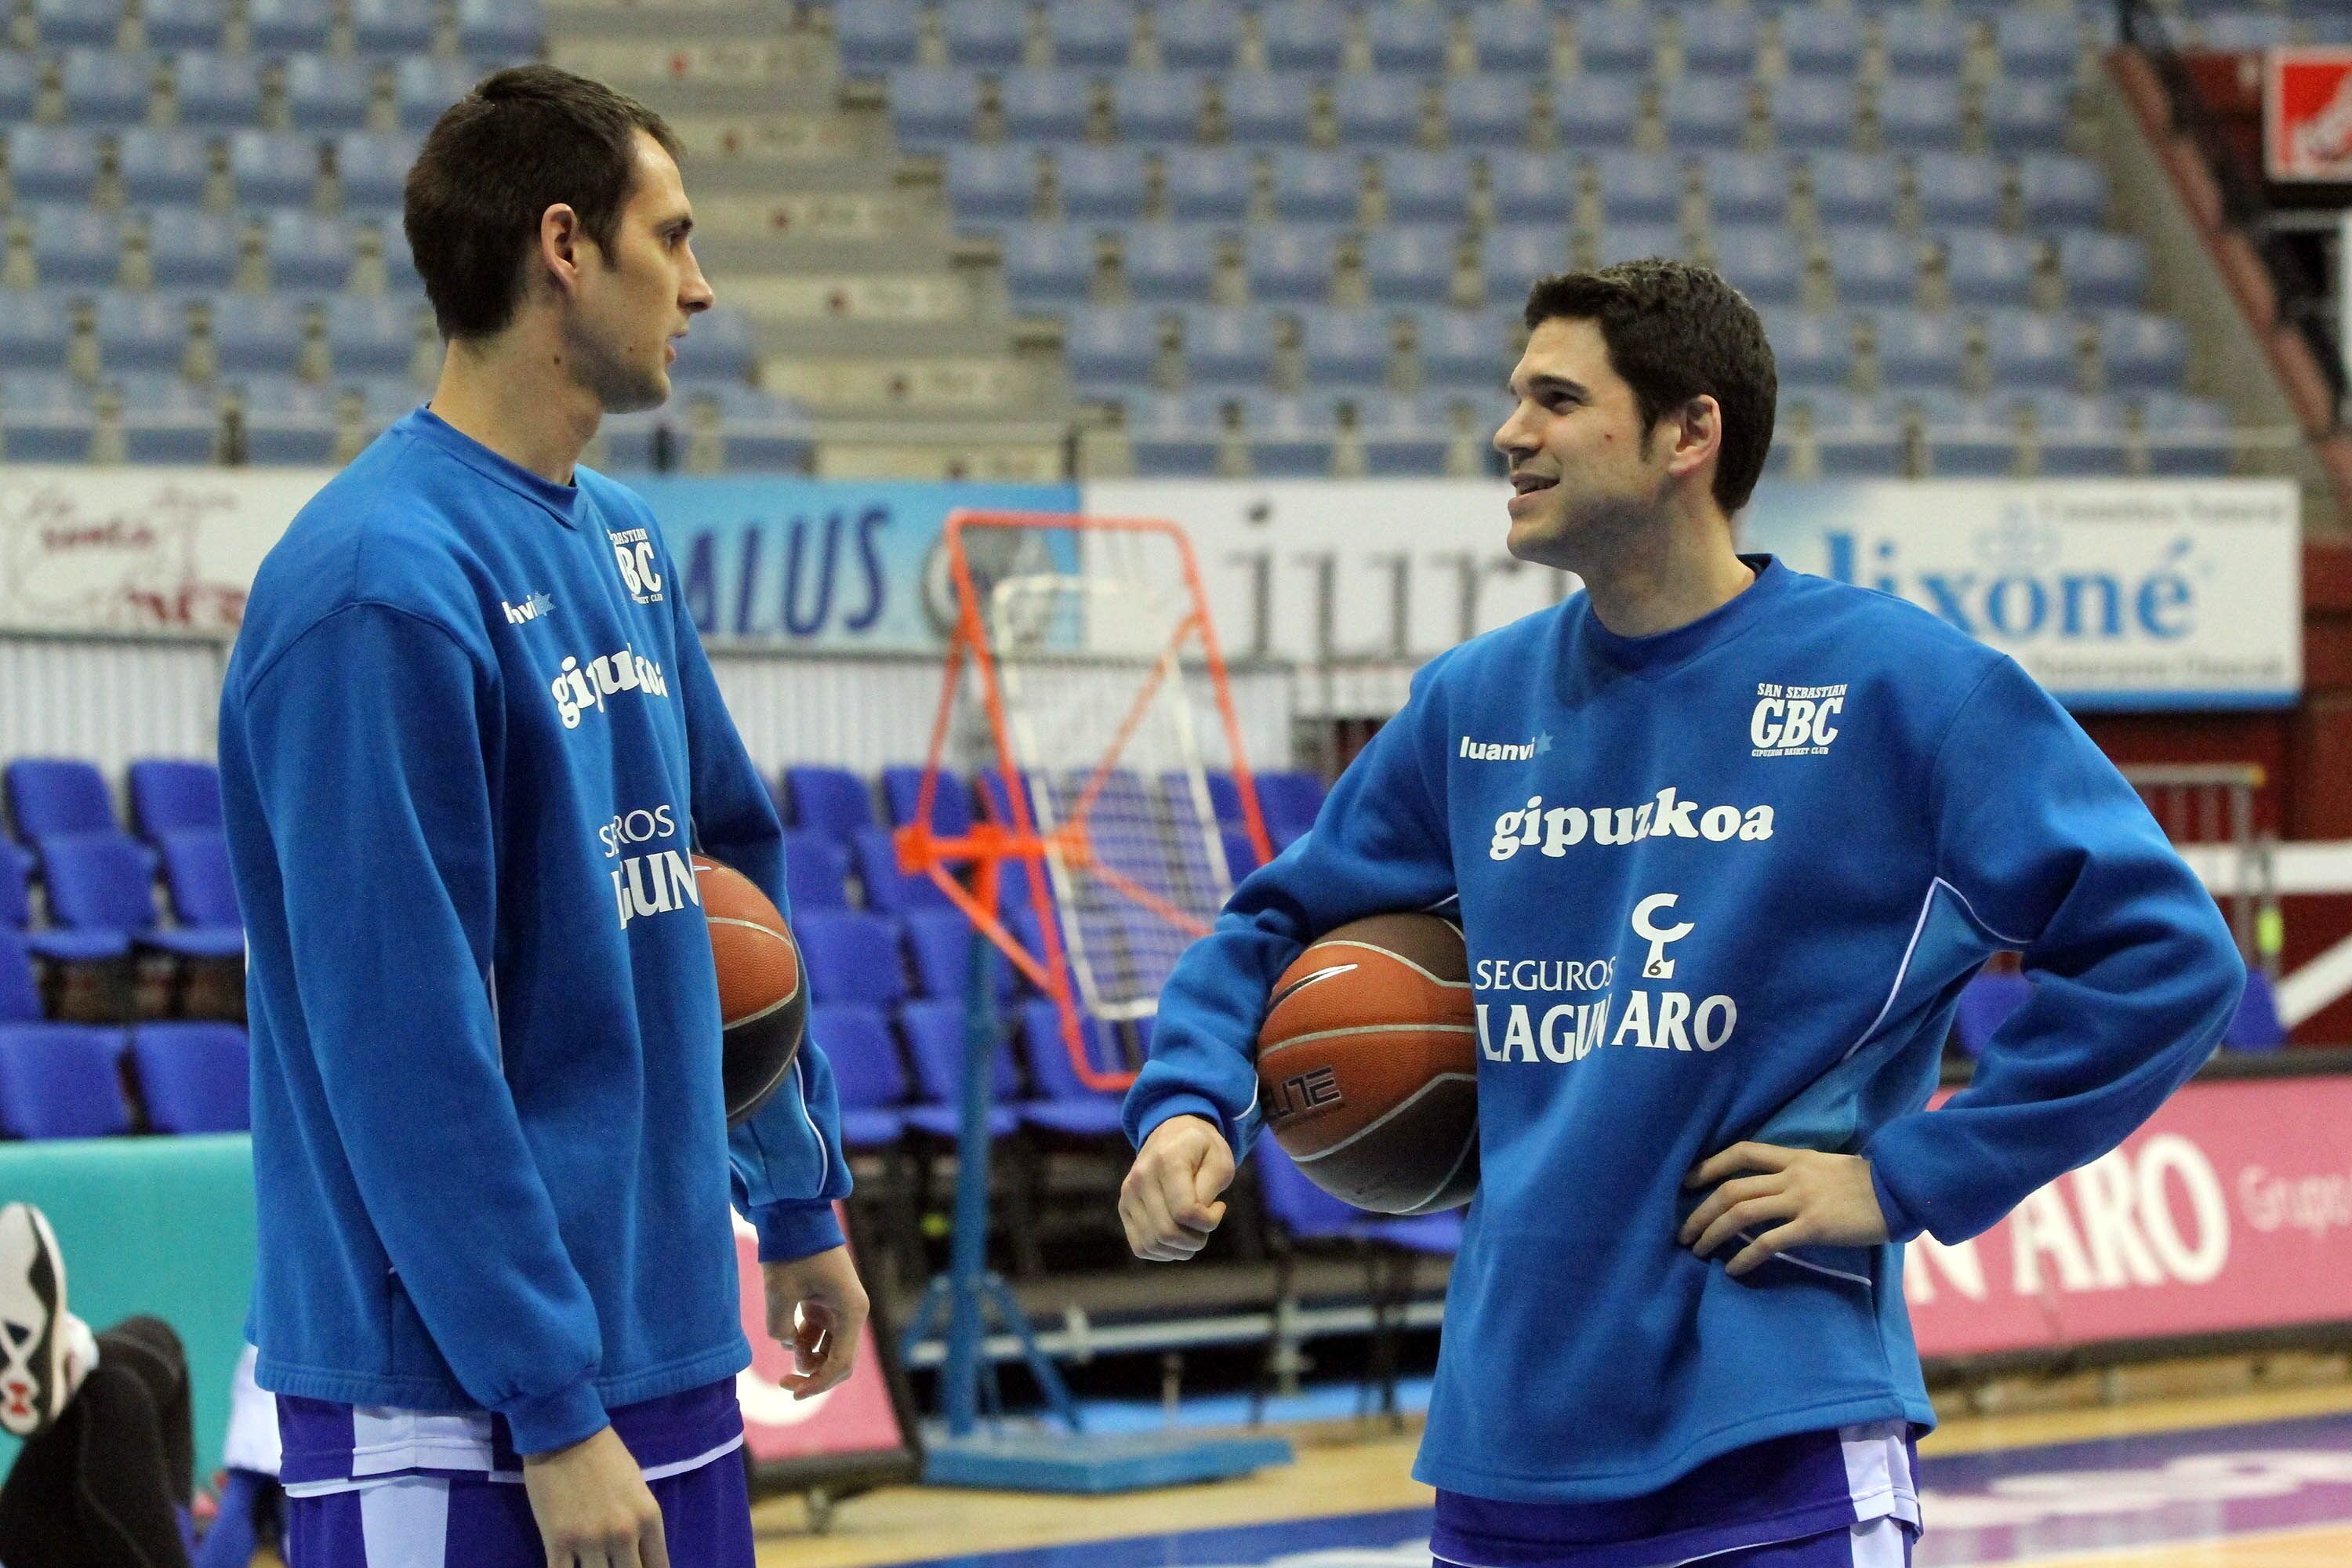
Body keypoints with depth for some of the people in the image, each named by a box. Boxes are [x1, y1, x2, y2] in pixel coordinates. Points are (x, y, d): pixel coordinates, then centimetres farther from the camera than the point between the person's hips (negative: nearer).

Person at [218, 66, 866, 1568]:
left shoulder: (622, 545, 12)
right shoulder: (378, 588, -16)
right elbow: (408, 1049, -19)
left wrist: (801, 1204, 25)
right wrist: (554, 1413, -20)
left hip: (673, 1360, 9)